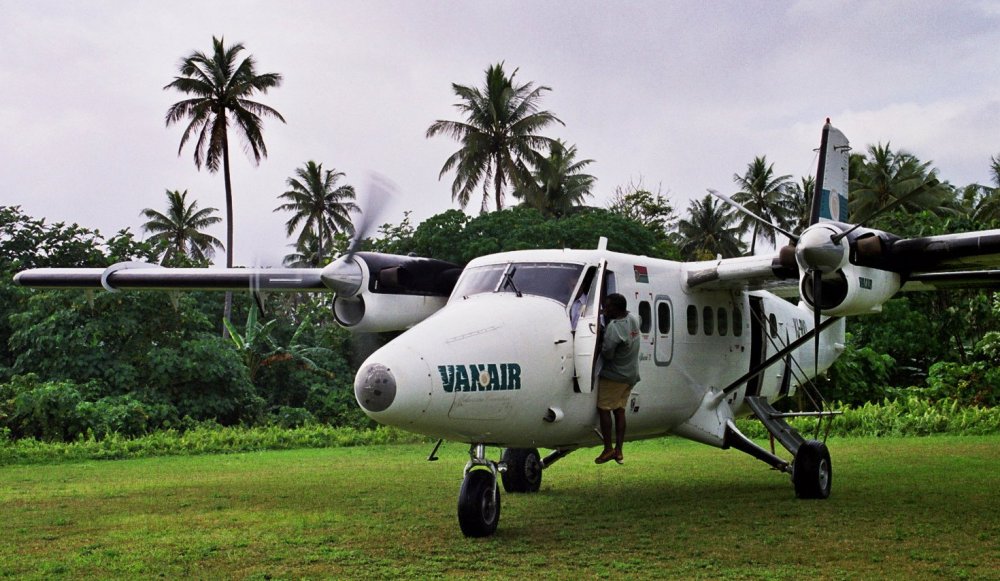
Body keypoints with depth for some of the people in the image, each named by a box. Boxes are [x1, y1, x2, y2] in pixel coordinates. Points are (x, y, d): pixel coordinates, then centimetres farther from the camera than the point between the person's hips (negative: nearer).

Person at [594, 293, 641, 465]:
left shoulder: (614, 327, -26)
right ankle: (618, 451, 13)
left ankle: (608, 449, 5)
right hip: (631, 375, 8)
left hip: (614, 375, -8)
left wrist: (600, 344, -4)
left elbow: (607, 353, -23)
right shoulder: (633, 319, 0)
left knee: (604, 409, 3)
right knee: (619, 410, 12)